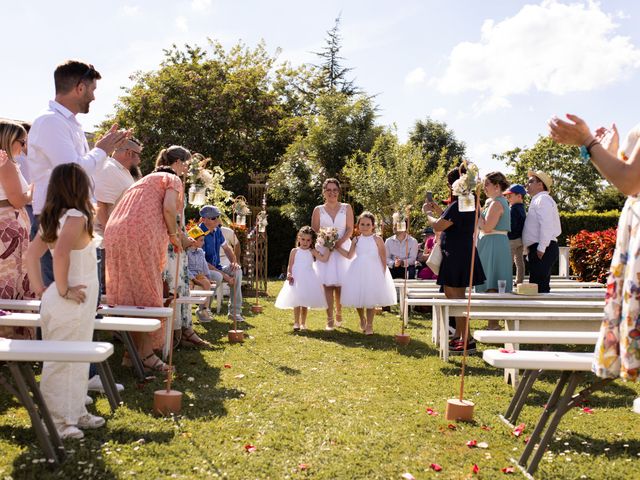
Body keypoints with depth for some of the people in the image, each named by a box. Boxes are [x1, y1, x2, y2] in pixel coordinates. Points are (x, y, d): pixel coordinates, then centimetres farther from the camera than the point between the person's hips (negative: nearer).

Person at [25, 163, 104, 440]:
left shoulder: (51, 218, 9)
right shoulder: (75, 216, -17)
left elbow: (32, 254, 11)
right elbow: (61, 254, -31)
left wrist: (40, 289, 10)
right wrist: (63, 290, -21)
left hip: (77, 303, 9)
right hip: (71, 304, -9)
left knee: (76, 360, 18)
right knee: (61, 362, 0)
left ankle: (75, 414, 30)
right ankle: (56, 420, 10)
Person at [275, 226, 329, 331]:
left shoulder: (312, 252, 3)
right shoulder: (294, 251, 3)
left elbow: (324, 258, -7)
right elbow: (290, 265, 3)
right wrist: (289, 274, -12)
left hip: (308, 280, 1)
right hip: (296, 279, -1)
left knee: (305, 302, 7)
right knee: (296, 302, -3)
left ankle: (303, 323, 17)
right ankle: (296, 323, 3)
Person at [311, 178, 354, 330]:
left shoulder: (346, 208, 8)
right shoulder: (318, 210, 9)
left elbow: (350, 229, 0)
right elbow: (314, 231, 6)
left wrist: (340, 241, -16)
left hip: (342, 248, 0)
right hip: (324, 249, 0)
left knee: (339, 283, -2)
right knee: (327, 283, -7)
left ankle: (339, 315, 17)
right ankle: (330, 320, -5)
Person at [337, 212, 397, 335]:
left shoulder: (377, 240, -5)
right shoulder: (356, 240, 5)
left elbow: (383, 258, -3)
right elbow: (349, 255, 15)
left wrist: (383, 273, -6)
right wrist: (338, 247, 9)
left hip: (373, 273, -3)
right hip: (358, 272, 3)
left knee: (371, 299, 0)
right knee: (358, 298, 8)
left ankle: (369, 325, 13)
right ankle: (362, 320, 35)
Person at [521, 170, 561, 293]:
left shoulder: (542, 199, -8)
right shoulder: (537, 200, 24)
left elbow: (546, 225, -20)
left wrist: (541, 249, -22)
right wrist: (531, 251, 21)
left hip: (542, 250, -10)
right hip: (539, 249, 10)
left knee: (539, 287, -14)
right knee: (541, 287, 12)